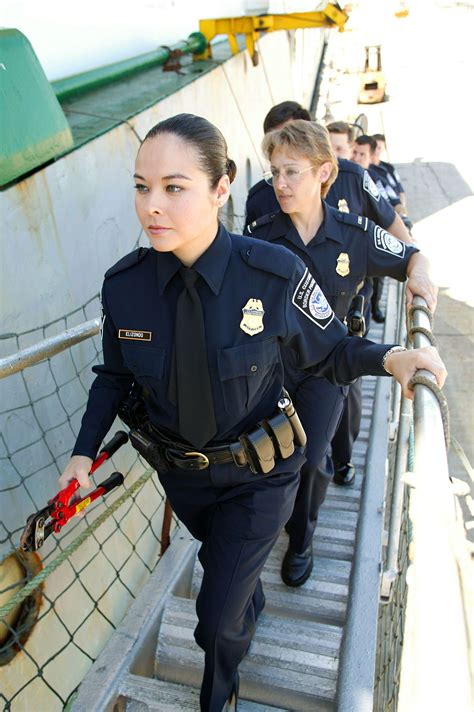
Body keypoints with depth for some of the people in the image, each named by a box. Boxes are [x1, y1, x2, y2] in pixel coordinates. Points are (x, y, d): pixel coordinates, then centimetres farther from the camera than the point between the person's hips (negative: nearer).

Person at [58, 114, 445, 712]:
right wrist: (84, 451, -7)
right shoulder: (123, 285, -17)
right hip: (178, 470, 4)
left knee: (219, 616, 7)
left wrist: (388, 358, -27)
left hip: (257, 474, -3)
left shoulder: (274, 274, -26)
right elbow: (114, 376, -1)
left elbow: (328, 352, -10)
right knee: (223, 555, 32)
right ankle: (251, 604, 71)